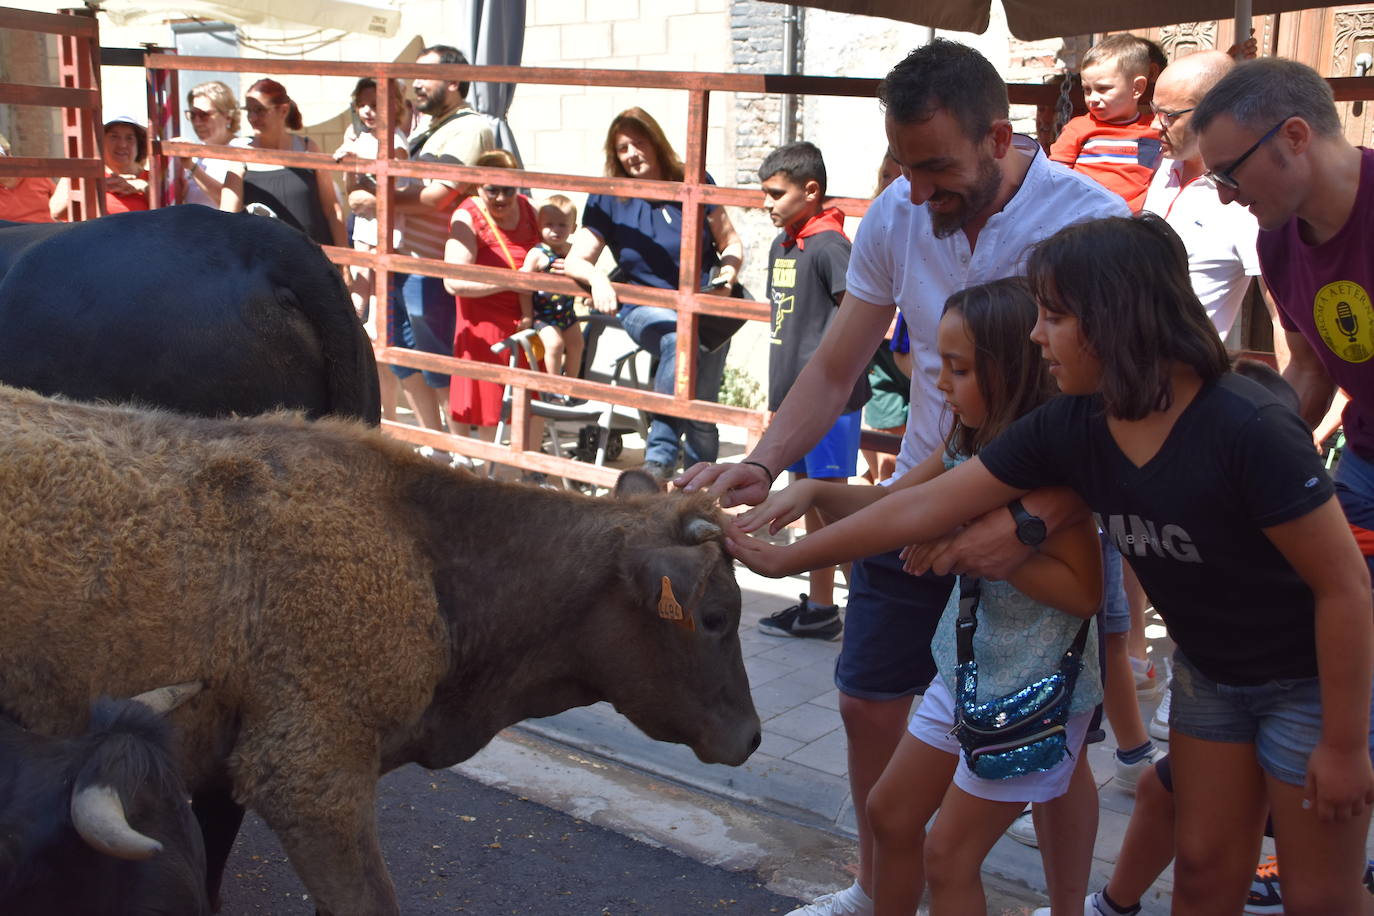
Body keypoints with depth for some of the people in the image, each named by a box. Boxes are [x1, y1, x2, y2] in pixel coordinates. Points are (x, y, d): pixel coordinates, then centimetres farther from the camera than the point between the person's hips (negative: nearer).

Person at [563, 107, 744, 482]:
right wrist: (597, 278, -24)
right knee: (679, 337, -37)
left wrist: (729, 270, -14)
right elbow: (575, 260, -2)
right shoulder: (607, 200, 3)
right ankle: (660, 457, -38)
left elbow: (731, 243, 8)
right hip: (645, 308, -1)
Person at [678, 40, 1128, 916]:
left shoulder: (1093, 224, -23)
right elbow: (834, 370, -3)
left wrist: (1032, 522, -40)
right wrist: (760, 465, -20)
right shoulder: (896, 217, -9)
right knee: (869, 704, 13)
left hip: (1050, 518, -4)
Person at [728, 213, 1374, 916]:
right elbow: (924, 506, -8)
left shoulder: (1248, 430, -32)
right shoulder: (1072, 426, -14)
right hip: (1209, 671, 5)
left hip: (1313, 679, -5)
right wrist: (786, 559, -5)